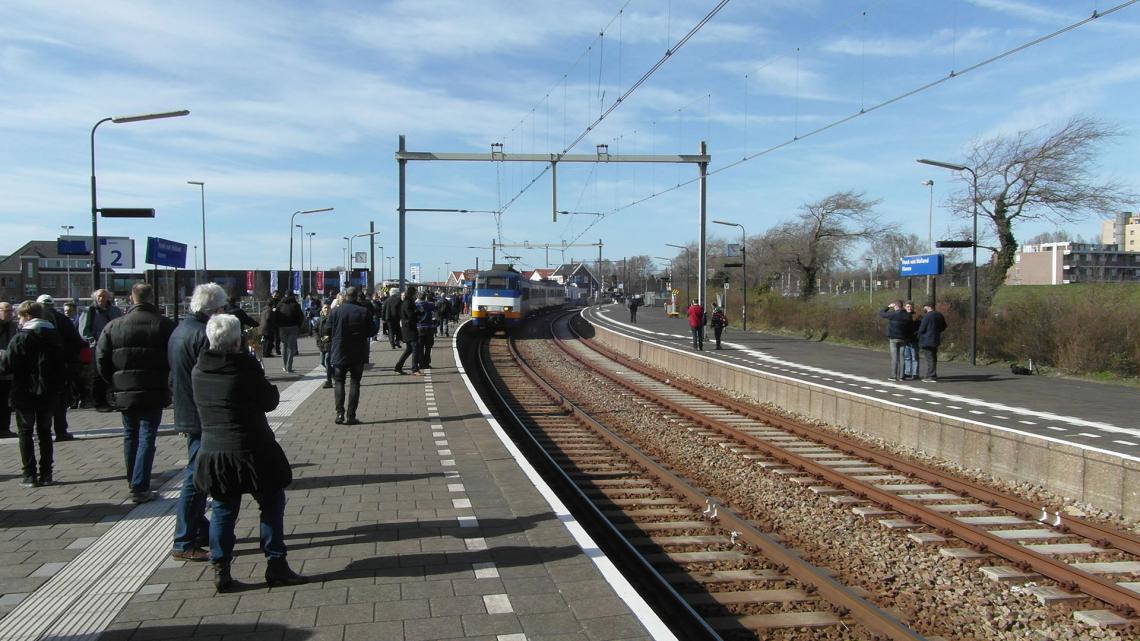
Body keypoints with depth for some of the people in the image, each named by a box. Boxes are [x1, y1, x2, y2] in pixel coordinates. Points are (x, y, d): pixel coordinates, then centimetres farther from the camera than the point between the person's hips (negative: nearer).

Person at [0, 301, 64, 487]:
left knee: (25, 432, 5)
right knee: (44, 431, 12)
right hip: (48, 393, 5)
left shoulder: (21, 337, -13)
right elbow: (61, 364, 8)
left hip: (25, 393, -5)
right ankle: (46, 474, 11)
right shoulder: (54, 335, 5)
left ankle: (30, 475, 2)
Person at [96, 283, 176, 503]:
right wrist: (167, 383, 6)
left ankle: (133, 481, 32)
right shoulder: (164, 325, -7)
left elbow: (101, 360, -1)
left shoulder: (114, 326, -1)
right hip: (154, 393, -3)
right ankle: (140, 487, -5)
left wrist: (115, 382, 10)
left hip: (124, 393, 3)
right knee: (147, 438, 1)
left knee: (130, 436, 19)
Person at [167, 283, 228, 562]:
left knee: (198, 476, 19)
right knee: (196, 479, -5)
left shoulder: (179, 330, 13)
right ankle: (184, 544, -1)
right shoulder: (203, 334, -18)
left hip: (187, 415, 10)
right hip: (204, 417, -10)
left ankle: (201, 530, 30)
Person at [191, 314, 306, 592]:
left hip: (213, 452, 5)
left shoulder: (198, 371, 0)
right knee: (271, 504, 10)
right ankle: (276, 565, 11)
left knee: (223, 508, 15)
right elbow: (269, 401, -7)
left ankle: (220, 569, 14)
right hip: (251, 451, -5)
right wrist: (271, 388, 13)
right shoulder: (246, 366, -16)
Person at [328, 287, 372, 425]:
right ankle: (351, 416, 2)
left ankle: (340, 413, -4)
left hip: (339, 353, 0)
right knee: (355, 383, 7)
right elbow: (370, 332, 0)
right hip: (358, 354, 0)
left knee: (339, 382, 10)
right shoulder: (364, 311, -6)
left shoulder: (335, 311, -5)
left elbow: (329, 331, 1)